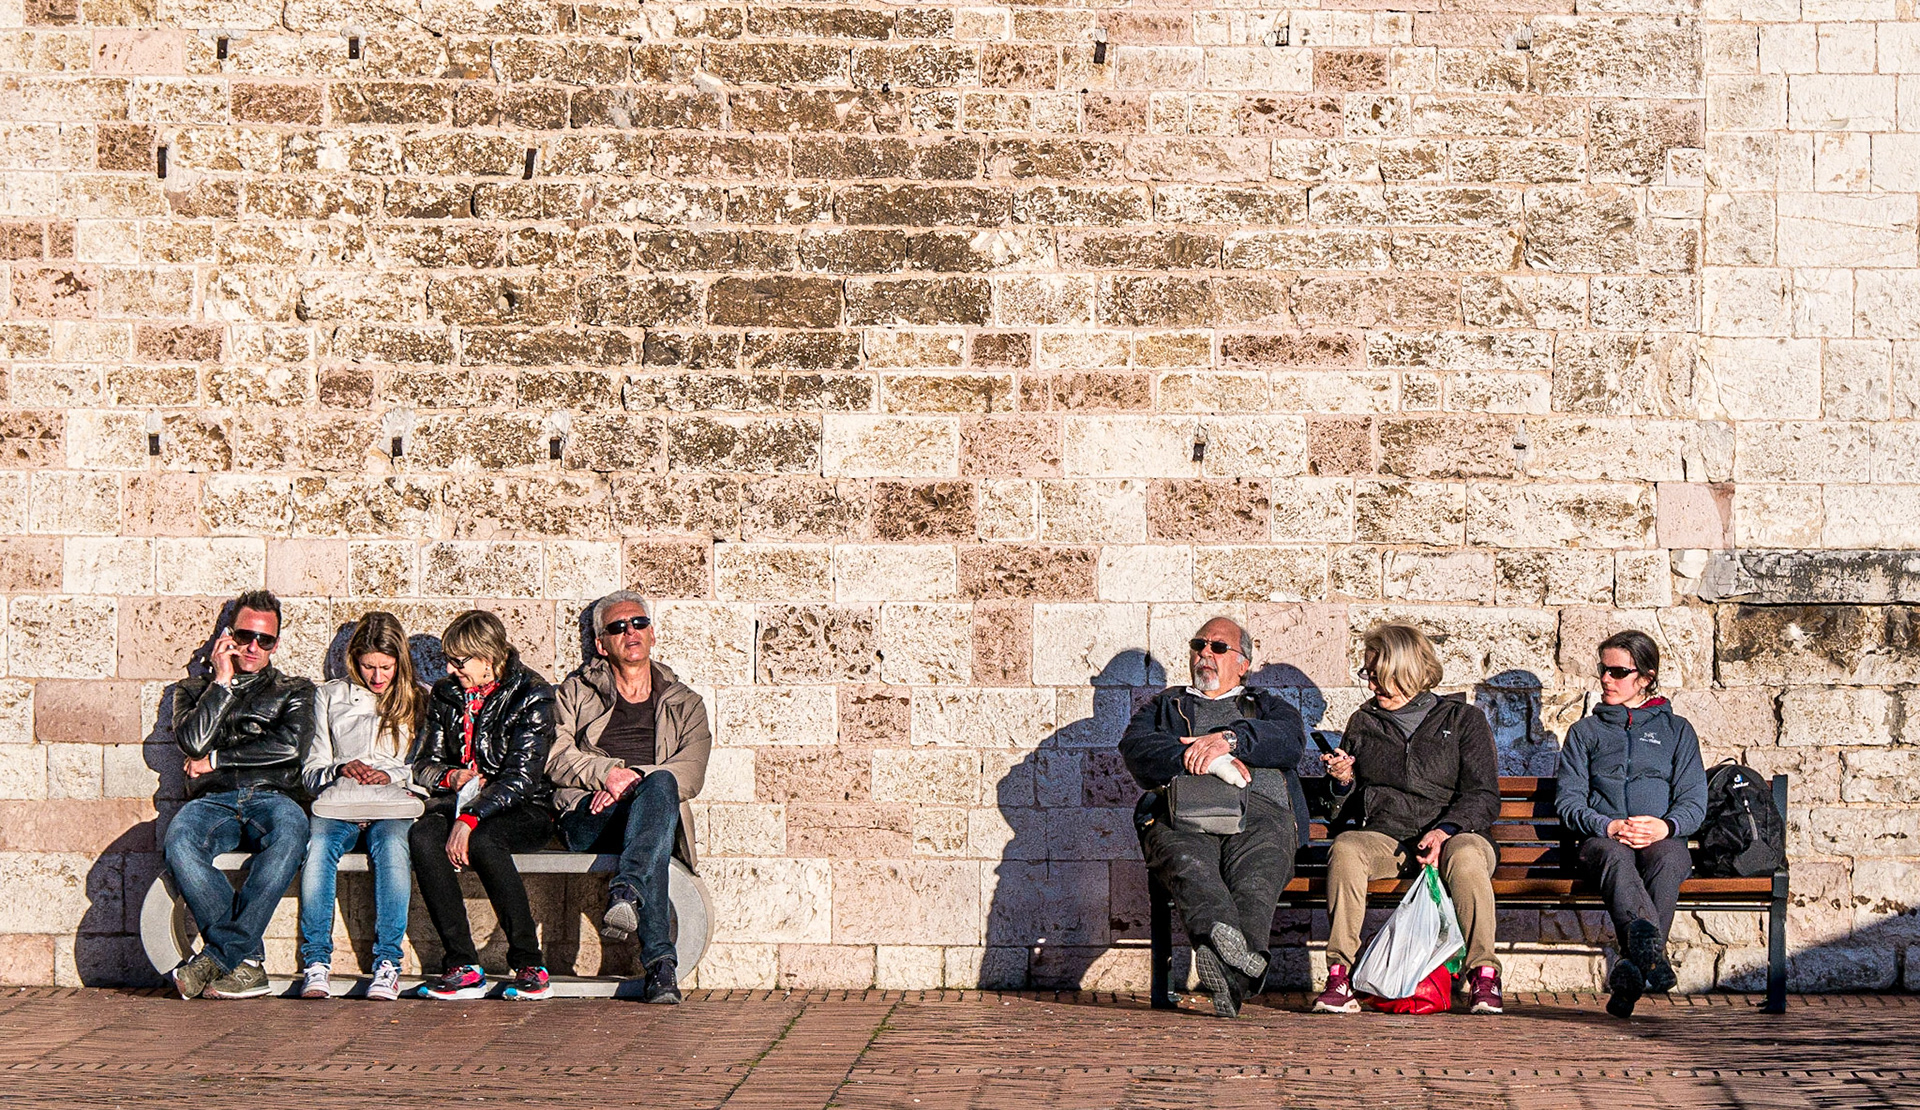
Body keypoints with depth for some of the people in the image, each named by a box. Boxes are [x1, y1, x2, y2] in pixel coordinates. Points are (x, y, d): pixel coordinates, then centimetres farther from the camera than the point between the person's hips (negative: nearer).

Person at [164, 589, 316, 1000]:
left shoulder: (294, 690, 21)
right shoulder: (194, 689, 23)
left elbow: (290, 745, 0)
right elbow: (192, 742, 1)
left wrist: (217, 759, 2)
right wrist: (223, 681, 4)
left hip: (270, 799, -1)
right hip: (212, 802, 1)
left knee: (291, 827, -39)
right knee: (180, 837, -36)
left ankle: (220, 954, -34)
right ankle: (246, 960, -32)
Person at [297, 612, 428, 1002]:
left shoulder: (419, 700, 18)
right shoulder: (331, 696, 23)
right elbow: (312, 770, 19)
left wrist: (392, 774, -6)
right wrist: (340, 770, -3)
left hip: (394, 804, -1)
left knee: (392, 847, -37)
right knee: (319, 846, -35)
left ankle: (387, 962, -36)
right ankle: (317, 962, -33)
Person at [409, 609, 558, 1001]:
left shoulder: (530, 696, -8)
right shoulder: (445, 695, 11)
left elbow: (522, 777, -17)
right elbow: (423, 765, 17)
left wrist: (470, 820, -27)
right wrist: (453, 776, -7)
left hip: (523, 810, -5)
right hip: (458, 802, 5)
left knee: (482, 841, -37)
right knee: (422, 837, -29)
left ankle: (530, 964, -27)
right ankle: (462, 965, -30)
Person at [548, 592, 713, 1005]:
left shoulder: (685, 704, 26)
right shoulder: (576, 693, 26)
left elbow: (691, 771, 7)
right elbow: (556, 758, 10)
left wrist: (632, 783, -11)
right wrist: (607, 772, -11)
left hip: (661, 819, 1)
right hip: (586, 819, -1)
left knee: (660, 783, -38)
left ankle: (626, 892, -56)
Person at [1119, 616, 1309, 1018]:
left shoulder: (1267, 706, 34)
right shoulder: (1164, 706, 36)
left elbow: (1290, 740, 9)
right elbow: (1136, 748, 12)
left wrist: (1229, 739, -9)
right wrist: (1194, 758, -7)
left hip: (1258, 809, 0)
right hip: (1182, 810, 1)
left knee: (1256, 876, -36)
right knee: (1189, 865, -38)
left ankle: (1232, 977, -58)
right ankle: (1223, 936, -64)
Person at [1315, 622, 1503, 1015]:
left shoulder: (1463, 718, 12)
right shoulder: (1364, 722, 23)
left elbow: (1484, 795, 2)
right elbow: (1349, 802, 28)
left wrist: (1445, 830, -16)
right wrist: (1344, 781, 3)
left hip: (1454, 831, -2)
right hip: (1382, 834, 2)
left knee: (1465, 857, -38)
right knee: (1345, 850, -33)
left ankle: (1484, 976, -31)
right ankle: (1339, 978, -37)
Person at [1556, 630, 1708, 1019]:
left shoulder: (1676, 729, 22)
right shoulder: (1585, 731, 24)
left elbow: (1694, 801, 10)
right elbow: (1568, 800, 11)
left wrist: (1665, 826, -13)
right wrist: (1608, 826, -11)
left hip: (1663, 840, 0)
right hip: (1601, 838, 0)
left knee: (1667, 857, -38)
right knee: (1615, 856, -39)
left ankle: (1631, 966, -50)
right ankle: (1650, 948, -66)